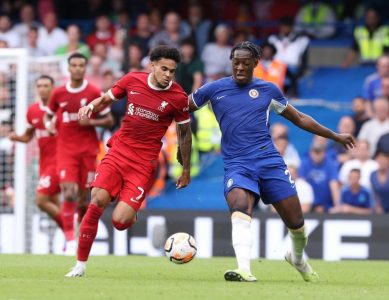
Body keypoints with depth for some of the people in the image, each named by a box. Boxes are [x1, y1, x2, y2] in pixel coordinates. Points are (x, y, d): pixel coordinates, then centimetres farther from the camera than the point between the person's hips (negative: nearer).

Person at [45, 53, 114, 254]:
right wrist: (48, 124, -5)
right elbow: (48, 115, 17)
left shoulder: (95, 93, -2)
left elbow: (109, 121, 2)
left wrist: (91, 122, -15)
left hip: (88, 150, 0)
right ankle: (69, 239, -15)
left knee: (83, 197, 4)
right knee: (69, 193, -17)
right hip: (66, 149, 0)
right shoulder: (58, 93, 3)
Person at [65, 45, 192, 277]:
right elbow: (107, 99, 17)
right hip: (118, 151, 2)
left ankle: (131, 214, 24)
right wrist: (91, 107, -6)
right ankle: (80, 265, -8)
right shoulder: (133, 80, 0)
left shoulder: (178, 97, -6)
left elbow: (185, 133, 7)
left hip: (144, 163, -2)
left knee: (120, 221, -16)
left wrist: (186, 170, 12)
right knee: (97, 201, -18)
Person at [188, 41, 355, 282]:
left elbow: (300, 119, 21)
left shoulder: (268, 90, 11)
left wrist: (335, 136, 22)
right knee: (240, 208, -32)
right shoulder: (214, 90, 7)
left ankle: (298, 258, 35)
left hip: (269, 161, 1)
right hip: (236, 165, -1)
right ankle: (244, 271, -42)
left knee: (296, 223, 1)